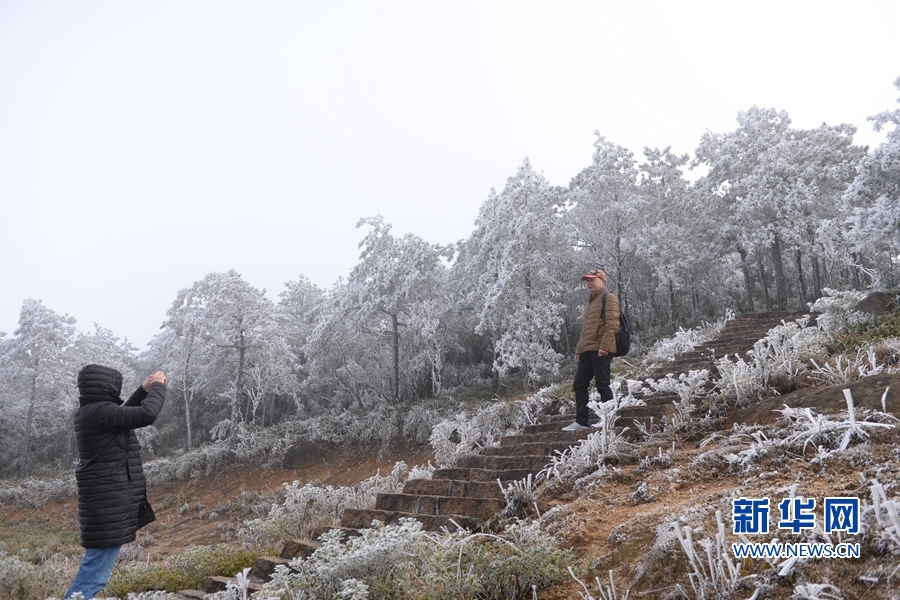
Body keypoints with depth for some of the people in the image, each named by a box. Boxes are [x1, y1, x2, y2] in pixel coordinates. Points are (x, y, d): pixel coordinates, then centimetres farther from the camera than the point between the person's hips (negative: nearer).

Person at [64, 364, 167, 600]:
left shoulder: (90, 412, 11)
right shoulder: (99, 411, -20)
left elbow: (124, 414, 29)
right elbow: (146, 414, -26)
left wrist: (144, 390, 21)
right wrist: (158, 386, -10)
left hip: (108, 498, 11)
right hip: (109, 500, -11)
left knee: (98, 562, 21)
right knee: (98, 566, -7)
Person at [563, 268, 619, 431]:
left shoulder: (609, 298, -2)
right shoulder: (591, 301, 25)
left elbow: (612, 324, -14)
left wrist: (604, 346, -22)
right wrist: (579, 349, 19)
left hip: (601, 351, -9)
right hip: (587, 350, 9)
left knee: (602, 385, -7)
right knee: (579, 385, 6)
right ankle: (581, 421, 11)